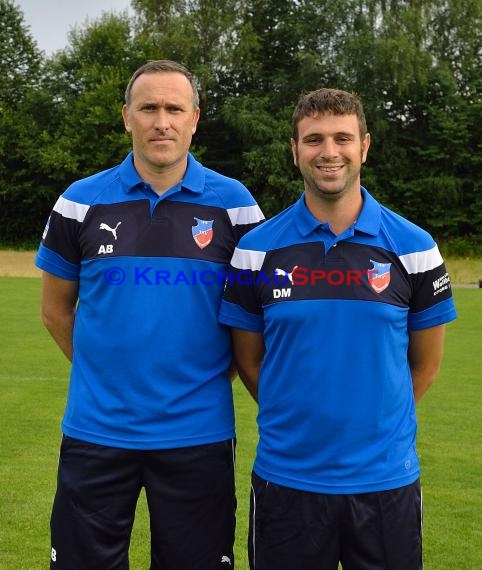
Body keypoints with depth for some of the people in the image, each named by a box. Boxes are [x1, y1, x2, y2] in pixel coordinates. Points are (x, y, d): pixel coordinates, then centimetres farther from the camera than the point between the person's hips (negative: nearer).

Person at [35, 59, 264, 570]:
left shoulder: (233, 203, -2)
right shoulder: (81, 202, 0)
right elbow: (56, 308, 10)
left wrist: (206, 375, 2)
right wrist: (104, 374, 7)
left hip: (198, 432, 0)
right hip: (95, 429, 1)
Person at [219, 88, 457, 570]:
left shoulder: (412, 247, -1)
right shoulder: (258, 249, -2)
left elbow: (425, 364, 7)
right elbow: (248, 360, 5)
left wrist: (373, 421, 8)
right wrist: (301, 420, 5)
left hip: (387, 480, 1)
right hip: (285, 479, 0)